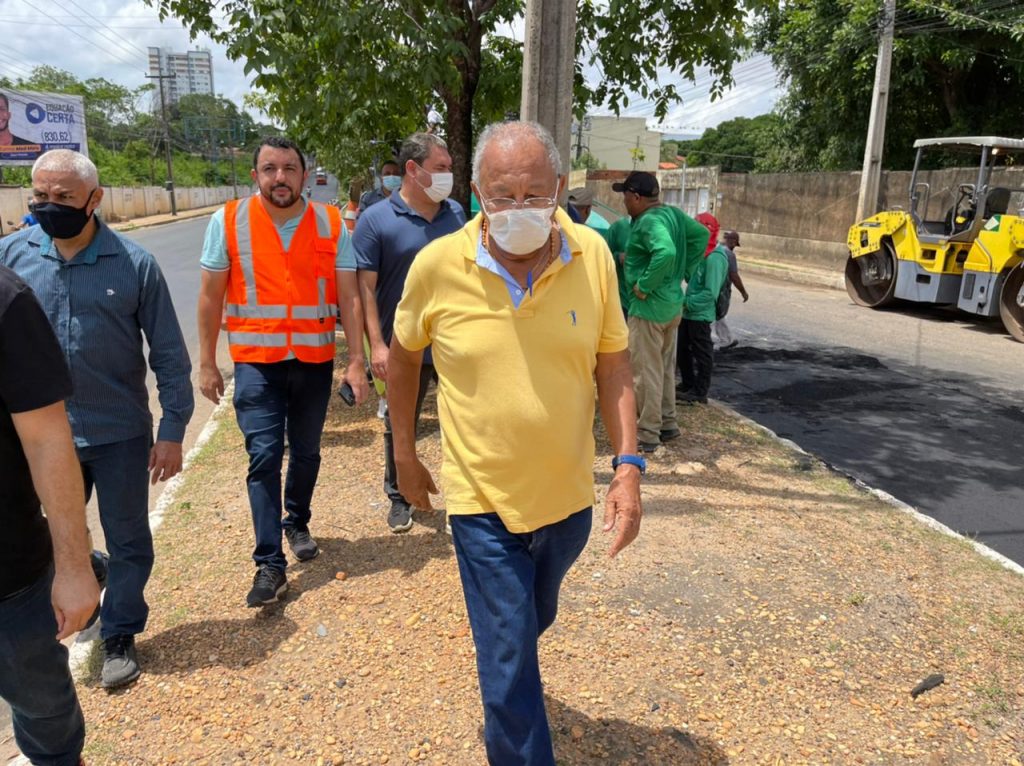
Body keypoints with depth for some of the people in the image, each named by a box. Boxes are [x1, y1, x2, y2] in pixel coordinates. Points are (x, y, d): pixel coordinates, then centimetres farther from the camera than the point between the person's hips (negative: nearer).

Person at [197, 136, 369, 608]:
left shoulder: (331, 225, -2)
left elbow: (348, 298, -2)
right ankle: (269, 564, 4)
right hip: (257, 360, -1)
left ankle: (297, 523, 40)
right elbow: (211, 296, 2)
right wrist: (207, 364, 2)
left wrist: (356, 361, -7)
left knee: (305, 453, 15)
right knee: (263, 457, -5)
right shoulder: (229, 221, -3)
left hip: (315, 360, 2)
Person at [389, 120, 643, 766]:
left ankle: (509, 682, 62)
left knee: (532, 623, 30)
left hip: (569, 496, 3)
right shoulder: (437, 265, -15)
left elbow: (613, 364, -2)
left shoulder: (593, 254, -10)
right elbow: (404, 354, 2)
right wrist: (404, 453, 8)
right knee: (511, 671, 3)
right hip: (483, 503, -3)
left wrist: (629, 465, -9)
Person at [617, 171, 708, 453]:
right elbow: (701, 234, 16)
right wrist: (684, 270, 13)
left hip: (649, 306, -10)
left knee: (646, 372, 0)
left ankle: (648, 435, 9)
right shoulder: (673, 213, 7)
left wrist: (644, 286, -25)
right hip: (673, 302, 10)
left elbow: (666, 252, -36)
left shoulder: (649, 221, -20)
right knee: (665, 368, 19)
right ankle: (668, 424, 30)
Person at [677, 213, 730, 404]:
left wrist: (688, 303, -20)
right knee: (683, 349, 18)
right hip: (689, 313, 9)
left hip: (700, 315, -9)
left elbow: (710, 293, -23)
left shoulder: (714, 258, -19)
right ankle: (687, 385, 33)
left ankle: (699, 393, 12)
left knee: (701, 353, 2)